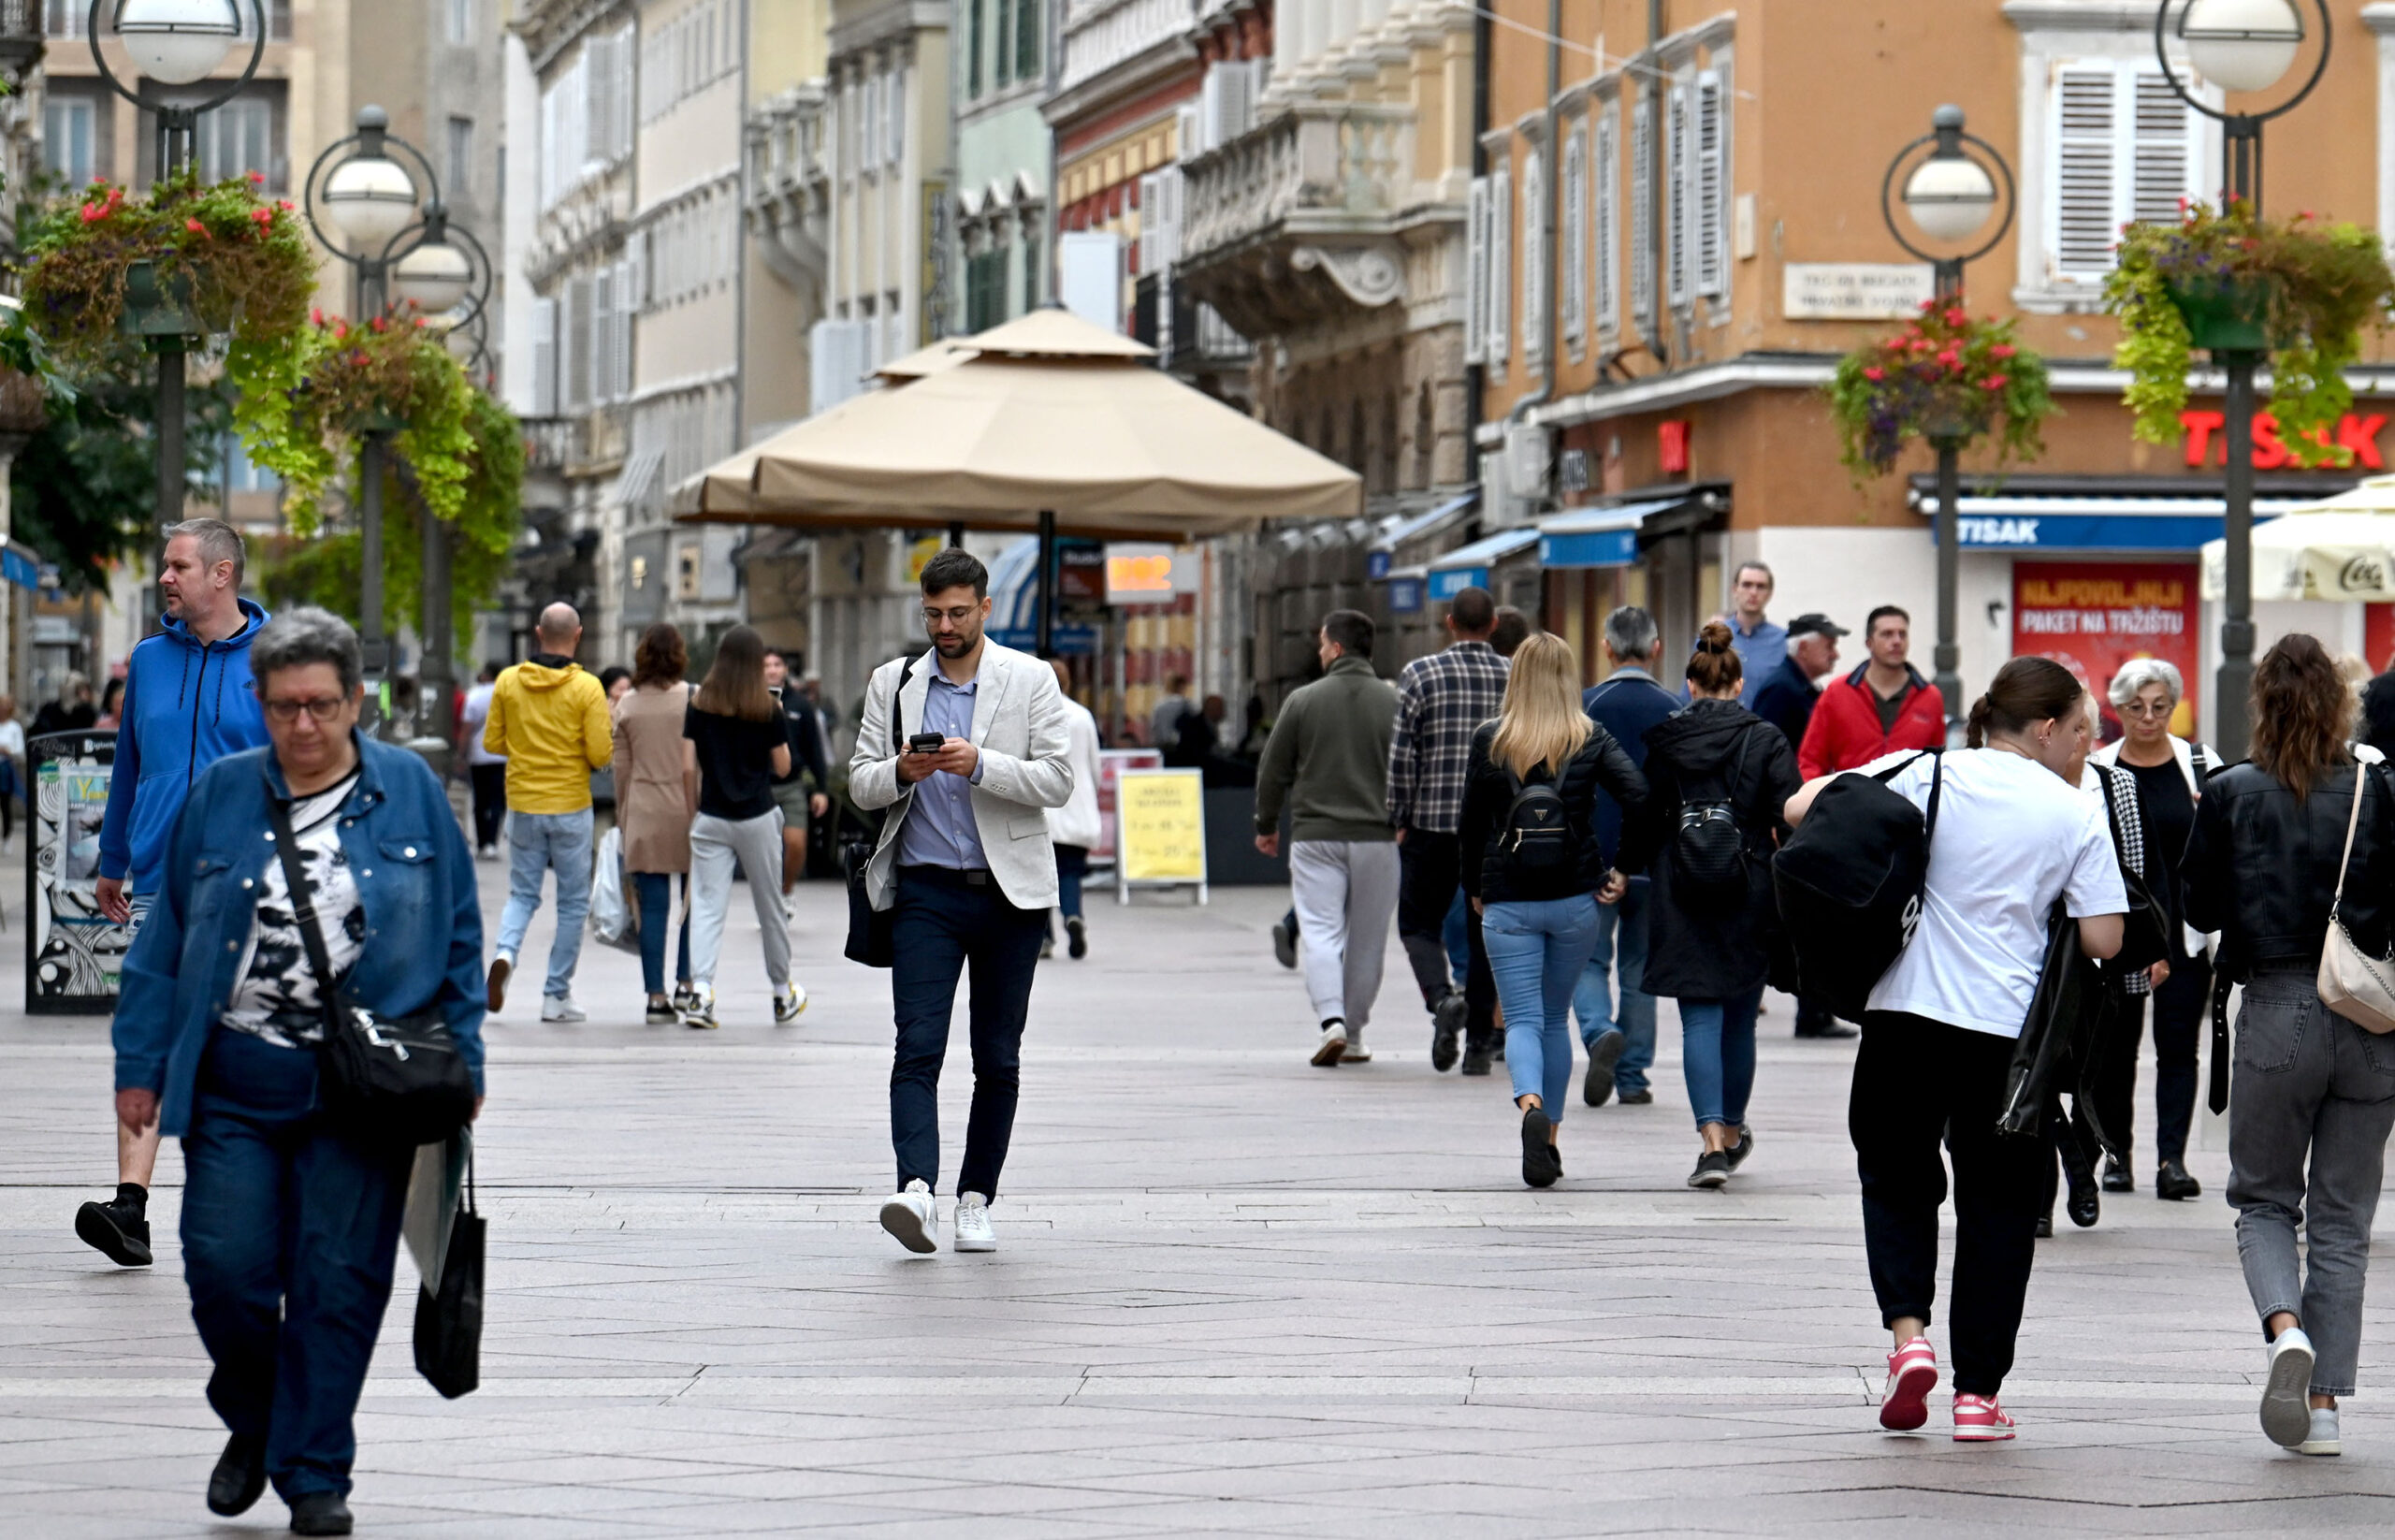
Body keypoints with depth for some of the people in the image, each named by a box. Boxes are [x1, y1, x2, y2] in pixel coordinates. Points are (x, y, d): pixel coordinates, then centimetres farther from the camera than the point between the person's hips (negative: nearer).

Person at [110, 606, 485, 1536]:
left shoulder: (411, 793, 3)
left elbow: (460, 936, 9)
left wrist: (463, 1060, 5)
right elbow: (164, 939, 9)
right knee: (225, 1269, -4)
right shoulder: (220, 797, 5)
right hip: (236, 1082, 1)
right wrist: (139, 1066, 6)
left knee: (338, 1282, -1)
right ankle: (253, 1424, 24)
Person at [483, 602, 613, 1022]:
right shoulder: (586, 688, -10)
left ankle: (505, 953, -15)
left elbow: (492, 742, 4)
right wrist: (608, 752, 10)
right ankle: (557, 995, 10)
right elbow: (600, 754, -13)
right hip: (570, 808, -3)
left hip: (523, 804, 3)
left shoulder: (507, 681, -1)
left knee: (522, 894, 14)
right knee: (573, 902, 9)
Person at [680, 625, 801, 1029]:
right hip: (757, 819, -1)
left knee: (707, 906, -3)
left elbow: (688, 768, -4)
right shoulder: (768, 711, -5)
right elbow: (783, 767, 3)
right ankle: (783, 995, 27)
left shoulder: (698, 707, -2)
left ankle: (700, 989, -21)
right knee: (771, 908, 13)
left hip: (711, 818, 1)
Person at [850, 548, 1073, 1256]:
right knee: (918, 1046, -15)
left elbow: (1057, 779, -6)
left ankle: (976, 1199, 15)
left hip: (1010, 892, 0)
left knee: (998, 1058, 5)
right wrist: (901, 772, -14)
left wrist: (980, 764, -20)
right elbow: (860, 785, 8)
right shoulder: (893, 683, 9)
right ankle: (917, 1190, -27)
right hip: (925, 891, 0)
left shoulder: (1030, 680, 2)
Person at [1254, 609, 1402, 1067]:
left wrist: (1266, 825, 19)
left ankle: (1331, 1020, -23)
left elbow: (1273, 771, 5)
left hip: (1316, 837, -2)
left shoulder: (1303, 701, -1)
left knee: (1319, 931, -3)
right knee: (1366, 940, 10)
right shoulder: (1394, 703, 1)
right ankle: (1352, 1036, 16)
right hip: (1377, 838, 2)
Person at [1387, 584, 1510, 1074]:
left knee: (1419, 923, 10)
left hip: (1433, 823, -2)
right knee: (1486, 931, 10)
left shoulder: (1420, 675, -4)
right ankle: (1479, 1043, 9)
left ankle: (1442, 998, -18)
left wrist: (1400, 820, 2)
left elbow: (1401, 755, -6)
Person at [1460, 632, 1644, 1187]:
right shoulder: (1591, 740, -2)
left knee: (1523, 1019, -2)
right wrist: (1622, 870, -2)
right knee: (1556, 1017, 17)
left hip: (1507, 904, -1)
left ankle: (1530, 1105, -30)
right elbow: (1640, 800, -13)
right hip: (1574, 899, 1)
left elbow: (1470, 824, 2)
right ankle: (1550, 1137, 18)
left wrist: (1475, 889, 15)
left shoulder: (1489, 740, -3)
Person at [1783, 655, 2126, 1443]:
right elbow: (2103, 940, -5)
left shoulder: (1929, 776, 0)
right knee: (1997, 1201, 10)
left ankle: (1908, 1332, -3)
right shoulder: (2077, 815, -2)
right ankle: (1978, 1392, 7)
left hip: (1909, 1015, 1)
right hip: (2011, 1029, -1)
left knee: (1897, 1178, 18)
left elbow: (1799, 809, -1)